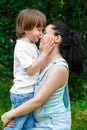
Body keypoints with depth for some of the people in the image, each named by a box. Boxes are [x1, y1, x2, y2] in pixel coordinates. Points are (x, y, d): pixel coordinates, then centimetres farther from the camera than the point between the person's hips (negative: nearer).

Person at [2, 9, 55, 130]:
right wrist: (45, 52, -21)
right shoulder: (22, 46, -17)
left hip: (31, 92, 9)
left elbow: (37, 65, 14)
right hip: (22, 93, -9)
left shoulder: (32, 45, 10)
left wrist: (46, 50, 4)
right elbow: (31, 70, -20)